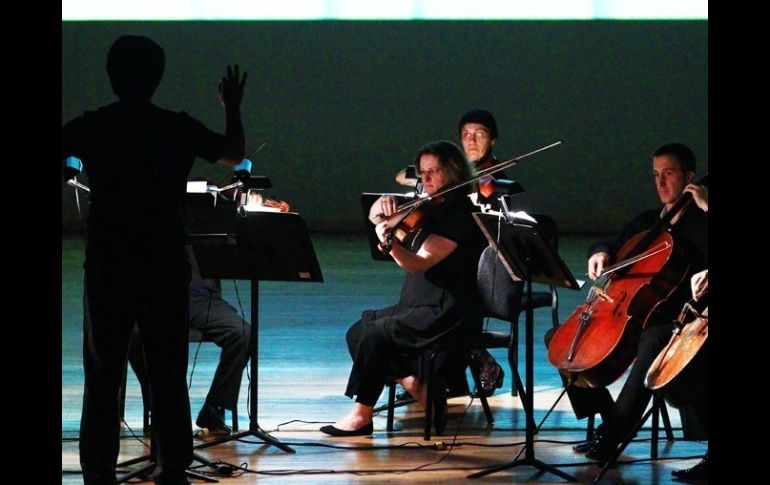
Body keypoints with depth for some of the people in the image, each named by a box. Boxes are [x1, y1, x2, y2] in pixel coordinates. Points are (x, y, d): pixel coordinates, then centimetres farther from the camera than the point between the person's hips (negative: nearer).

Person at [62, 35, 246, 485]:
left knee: (102, 377, 5)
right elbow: (234, 154, 12)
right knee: (169, 376, 7)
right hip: (165, 267, 0)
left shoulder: (89, 128, -5)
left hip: (106, 268, 0)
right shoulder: (179, 129, -3)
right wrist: (233, 109, 28)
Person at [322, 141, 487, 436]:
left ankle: (362, 416, -10)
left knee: (374, 334, -21)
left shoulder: (458, 213, -14)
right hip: (419, 306, 10)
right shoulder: (429, 207, 14)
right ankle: (417, 389, -2)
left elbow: (419, 263, -24)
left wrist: (392, 245, -41)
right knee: (358, 332, -1)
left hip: (447, 314, -10)